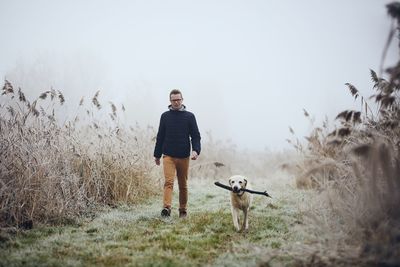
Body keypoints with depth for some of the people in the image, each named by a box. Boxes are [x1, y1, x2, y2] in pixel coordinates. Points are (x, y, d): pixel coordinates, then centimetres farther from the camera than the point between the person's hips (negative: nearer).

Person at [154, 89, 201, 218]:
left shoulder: (189, 116, 4)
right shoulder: (165, 116, 7)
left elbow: (195, 135, 2)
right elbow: (160, 136, 12)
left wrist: (196, 150, -15)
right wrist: (157, 155, 13)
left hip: (184, 156, 1)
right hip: (168, 156, 0)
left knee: (183, 185, 8)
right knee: (168, 181, -16)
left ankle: (183, 210, 19)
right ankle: (166, 207, -28)